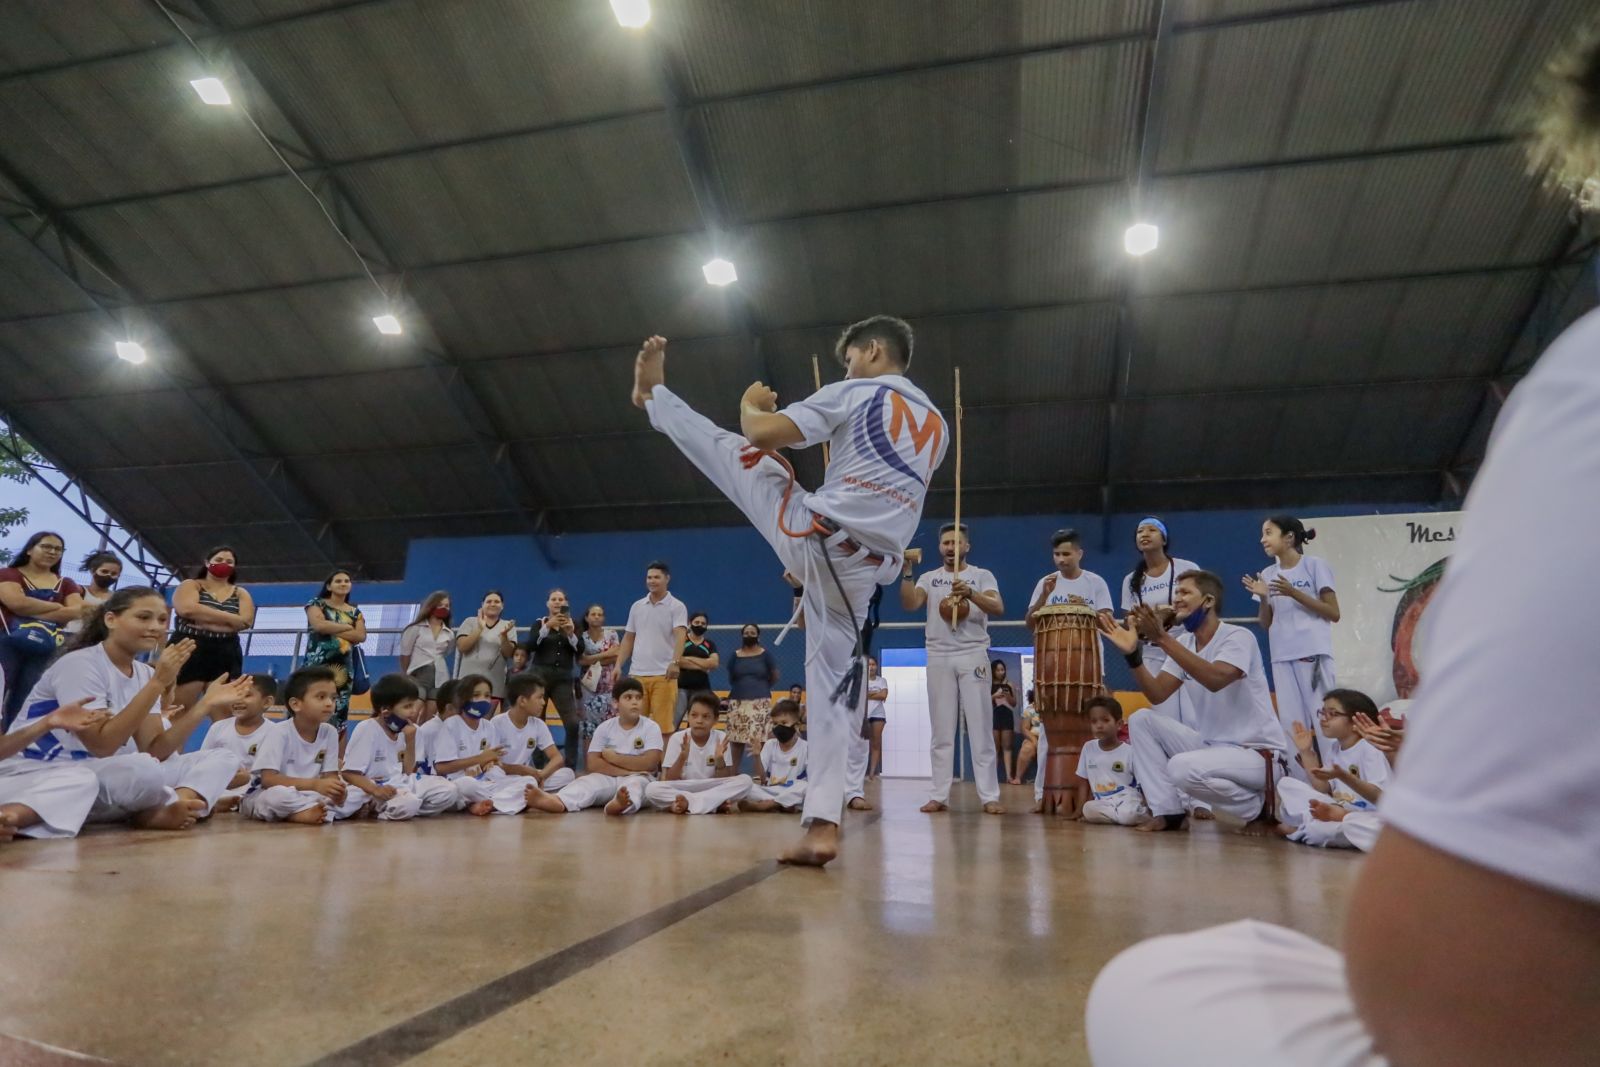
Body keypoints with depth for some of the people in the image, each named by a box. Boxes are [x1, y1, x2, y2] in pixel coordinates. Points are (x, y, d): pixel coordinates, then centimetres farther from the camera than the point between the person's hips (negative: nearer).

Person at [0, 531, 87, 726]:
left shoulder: (66, 584, 17)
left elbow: (77, 611, -1)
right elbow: (17, 603, -13)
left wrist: (31, 610, -8)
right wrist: (58, 606, -3)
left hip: (46, 650, 3)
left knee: (22, 705, 5)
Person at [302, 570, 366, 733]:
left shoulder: (355, 612, 16)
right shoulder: (317, 604, 7)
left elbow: (361, 636, 0)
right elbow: (319, 625, -13)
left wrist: (332, 630, -8)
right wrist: (347, 627, -3)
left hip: (342, 668, 4)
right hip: (318, 666, -3)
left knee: (339, 714, 1)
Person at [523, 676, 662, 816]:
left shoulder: (651, 727, 0)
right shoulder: (605, 727, 6)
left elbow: (649, 763, -12)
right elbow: (593, 764, -4)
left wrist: (613, 757, -6)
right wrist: (626, 770, -16)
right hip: (607, 778, 3)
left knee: (634, 784, -36)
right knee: (587, 781, -27)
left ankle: (625, 803, -73)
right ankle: (557, 801, -60)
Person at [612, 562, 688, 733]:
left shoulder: (677, 607, -1)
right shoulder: (637, 606, 13)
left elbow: (680, 635, -15)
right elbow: (628, 639, 17)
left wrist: (675, 662, -30)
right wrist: (619, 665, 7)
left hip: (664, 675, -4)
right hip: (637, 674, 4)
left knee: (663, 726, -4)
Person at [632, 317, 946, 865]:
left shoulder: (855, 394, -2)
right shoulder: (936, 426, 19)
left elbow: (762, 434, -8)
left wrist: (751, 404, 14)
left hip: (813, 537, -5)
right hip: (860, 572, 6)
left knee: (735, 449, 14)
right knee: (836, 689, 9)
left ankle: (653, 394, 37)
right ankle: (822, 826, 5)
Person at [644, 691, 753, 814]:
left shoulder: (721, 738, -3)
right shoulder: (677, 738, -5)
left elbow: (724, 782, -4)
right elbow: (669, 781, -8)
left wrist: (720, 759, -22)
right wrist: (682, 757, -23)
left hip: (714, 791, 1)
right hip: (680, 791, 0)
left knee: (745, 780, -24)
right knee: (651, 789, -29)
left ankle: (687, 803, -28)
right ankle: (716, 805, -28)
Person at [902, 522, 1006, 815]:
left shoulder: (982, 576, 6)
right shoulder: (929, 578, 11)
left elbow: (998, 608, -11)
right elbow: (909, 604, -6)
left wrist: (970, 593, -27)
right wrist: (906, 570, -16)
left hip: (973, 656, -2)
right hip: (939, 657, 2)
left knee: (980, 728, -2)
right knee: (941, 731, 4)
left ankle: (990, 796, 2)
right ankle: (940, 796, 8)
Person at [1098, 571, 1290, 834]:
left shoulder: (1238, 637, -16)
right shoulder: (1184, 644, 6)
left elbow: (1215, 679, -36)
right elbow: (1157, 694, -3)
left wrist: (1162, 638, -37)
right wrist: (1133, 654, -18)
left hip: (1259, 753, -8)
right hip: (1211, 745, 8)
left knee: (1182, 768, -32)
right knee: (1141, 721, -3)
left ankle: (1260, 808, -4)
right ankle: (1169, 812, 0)